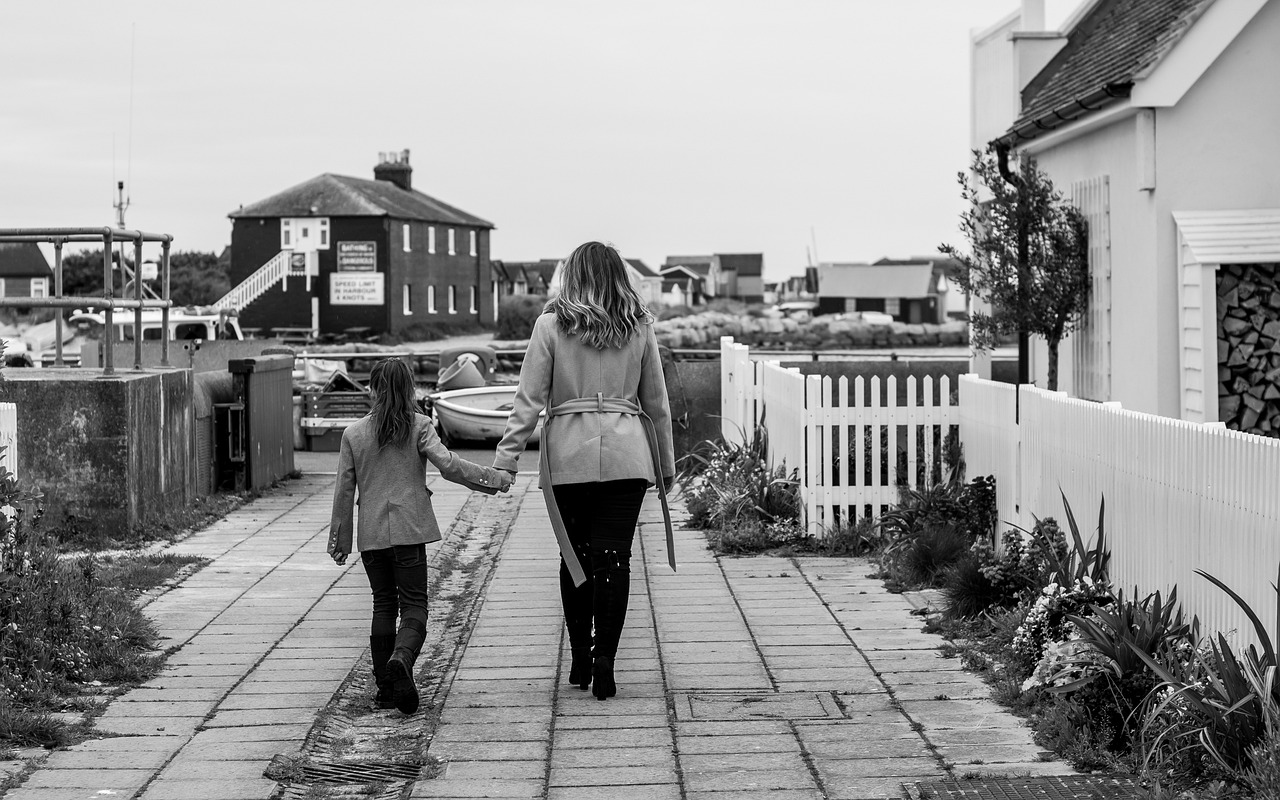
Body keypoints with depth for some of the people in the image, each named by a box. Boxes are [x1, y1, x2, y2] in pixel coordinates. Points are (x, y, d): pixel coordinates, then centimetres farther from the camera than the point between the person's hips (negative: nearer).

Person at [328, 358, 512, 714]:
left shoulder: (353, 433, 4)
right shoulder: (419, 426, -3)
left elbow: (344, 490, 6)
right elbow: (448, 464, -15)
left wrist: (339, 538, 13)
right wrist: (496, 478, -8)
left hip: (370, 534, 3)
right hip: (409, 528, -3)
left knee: (383, 604, 13)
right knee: (414, 604, 0)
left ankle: (385, 687, 12)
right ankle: (401, 659, -29)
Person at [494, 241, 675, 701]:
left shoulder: (551, 325, 1)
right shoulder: (639, 327, 7)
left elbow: (529, 399, -3)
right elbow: (657, 403, 12)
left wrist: (505, 459, -1)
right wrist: (666, 466, 20)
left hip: (568, 455, -1)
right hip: (626, 454, 1)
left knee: (575, 557, 11)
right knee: (614, 557, 2)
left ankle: (580, 660, 18)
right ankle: (604, 659, -3)